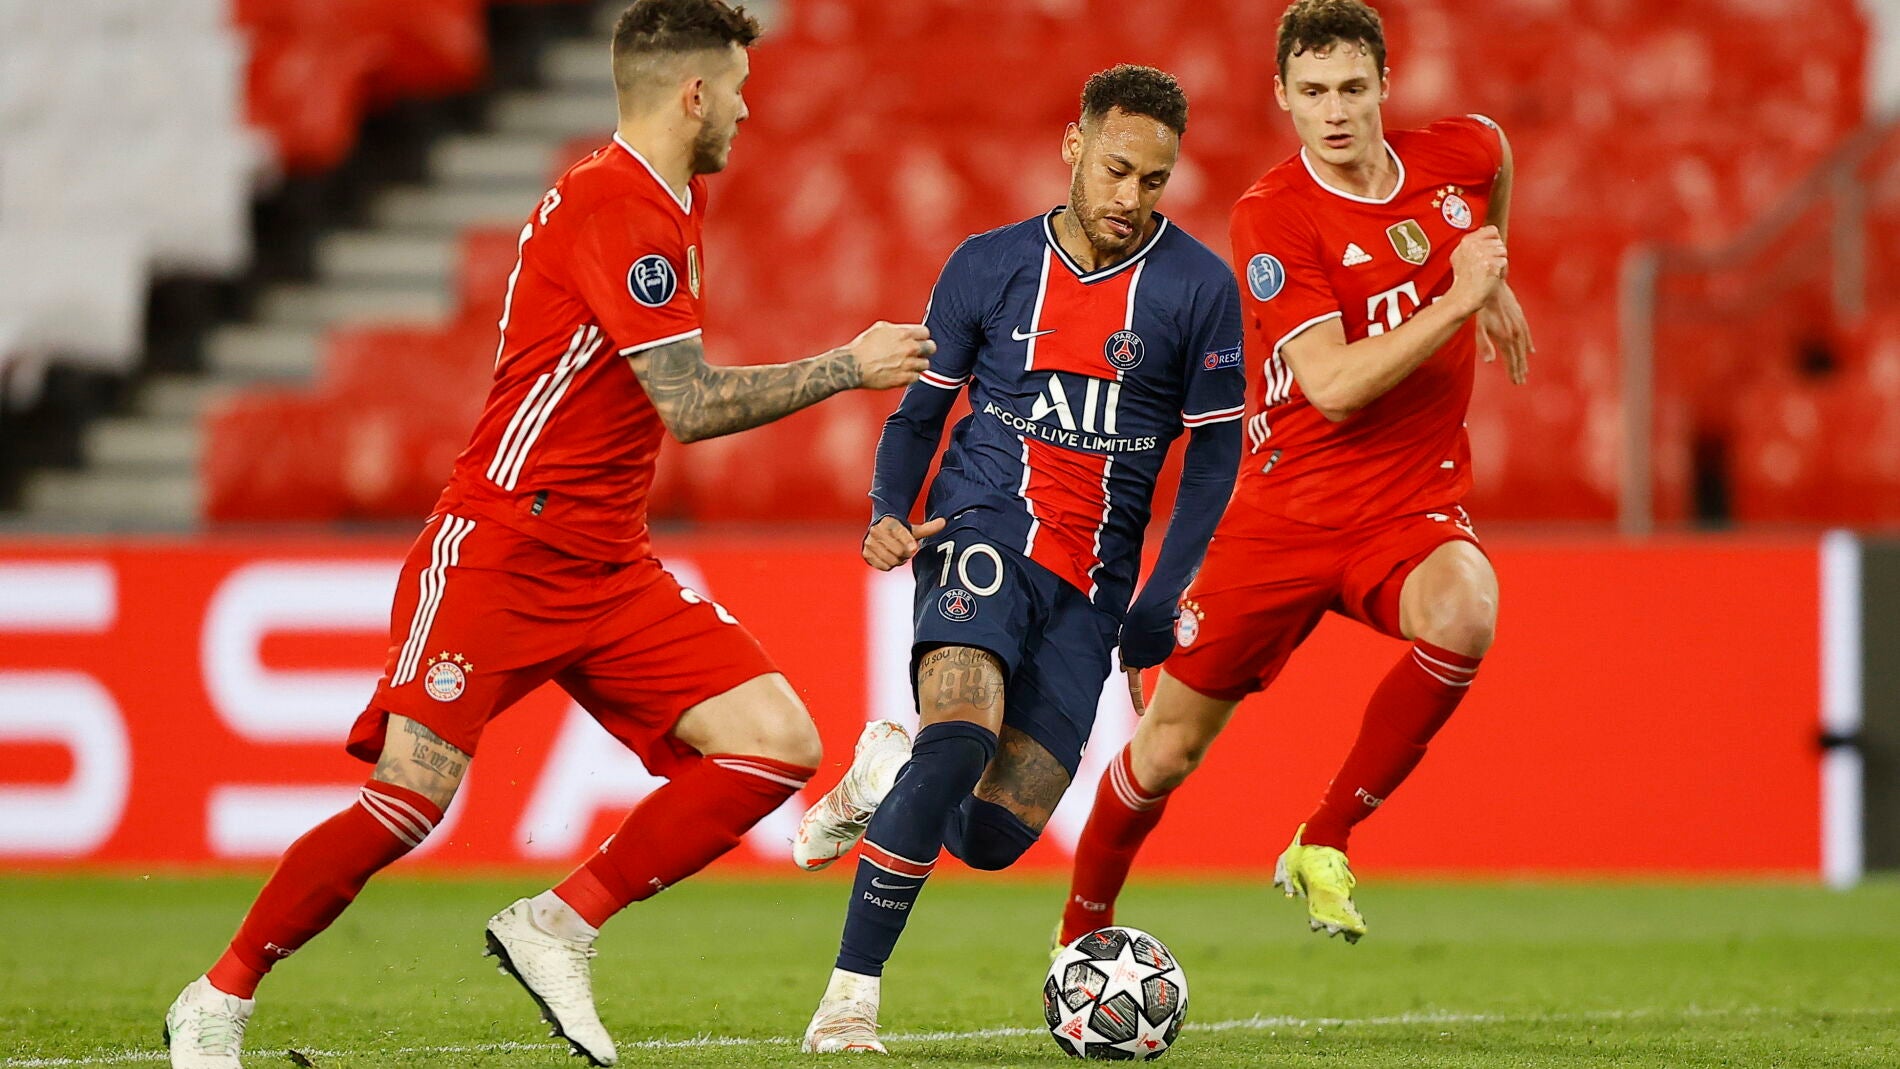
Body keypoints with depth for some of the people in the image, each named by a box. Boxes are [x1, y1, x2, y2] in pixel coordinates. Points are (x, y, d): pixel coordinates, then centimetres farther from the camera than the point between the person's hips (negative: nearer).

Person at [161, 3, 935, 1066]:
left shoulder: (671, 204, 15)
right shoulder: (613, 204, -16)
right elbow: (691, 404, -20)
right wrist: (847, 369, -13)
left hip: (611, 572, 9)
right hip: (500, 550, -9)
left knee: (782, 747, -6)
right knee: (408, 802, -16)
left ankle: (558, 928, -1)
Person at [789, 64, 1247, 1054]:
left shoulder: (1199, 288, 1)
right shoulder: (988, 267, 3)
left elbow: (1215, 448, 6)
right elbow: (920, 410, 12)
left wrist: (1163, 600, -2)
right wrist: (890, 511, -8)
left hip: (1092, 583, 2)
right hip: (985, 532, -2)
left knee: (994, 838, -5)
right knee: (962, 735, -31)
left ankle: (888, 770, 31)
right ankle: (851, 996, -23)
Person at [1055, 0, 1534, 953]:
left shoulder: (1461, 154, -3)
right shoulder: (1273, 216, -16)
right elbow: (1334, 388, -26)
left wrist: (1496, 287, 29)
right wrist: (1456, 300, -27)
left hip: (1413, 506, 2)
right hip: (1286, 507, -2)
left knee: (1462, 616, -33)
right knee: (1172, 743, 5)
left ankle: (1323, 845, -13)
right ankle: (1081, 934, 33)